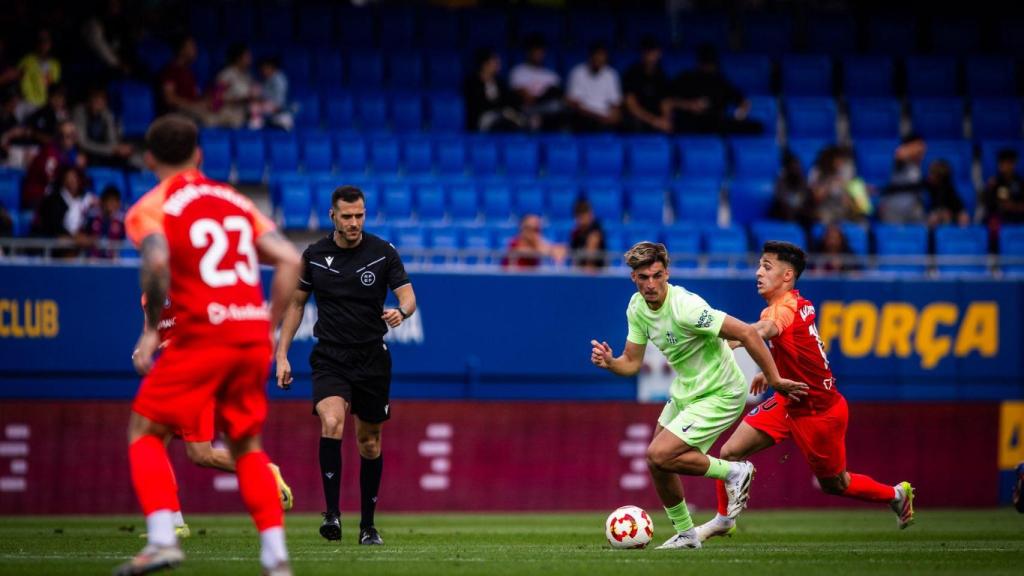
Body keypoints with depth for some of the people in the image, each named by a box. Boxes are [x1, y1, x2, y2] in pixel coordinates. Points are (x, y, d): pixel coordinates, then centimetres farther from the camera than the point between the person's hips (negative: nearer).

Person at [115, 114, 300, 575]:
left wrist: (152, 328, -10)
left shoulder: (150, 208, 2)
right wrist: (270, 326, 14)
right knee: (247, 446, 18)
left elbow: (157, 262, -20)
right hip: (254, 334, 5)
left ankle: (162, 538, -13)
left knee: (146, 432, 6)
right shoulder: (235, 200, 18)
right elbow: (289, 259, 9)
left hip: (201, 332, -5)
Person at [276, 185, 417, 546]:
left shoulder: (383, 253, -3)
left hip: (372, 357, 1)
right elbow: (296, 303, 10)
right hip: (329, 357, -1)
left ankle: (368, 525, 21)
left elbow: (408, 296, -7)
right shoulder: (314, 256, 0)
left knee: (370, 441, 8)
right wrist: (282, 355, 5)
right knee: (331, 423, -26)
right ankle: (332, 513, -23)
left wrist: (401, 311, -32)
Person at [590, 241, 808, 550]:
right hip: (684, 391, 8)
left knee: (658, 456, -17)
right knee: (657, 465, 11)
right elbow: (632, 362, 5)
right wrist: (609, 362, -18)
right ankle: (685, 534, 30)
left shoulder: (684, 307, -30)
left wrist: (774, 380, -24)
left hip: (719, 395, -8)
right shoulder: (637, 307, -4)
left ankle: (734, 472, 0)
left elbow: (746, 332, -29)